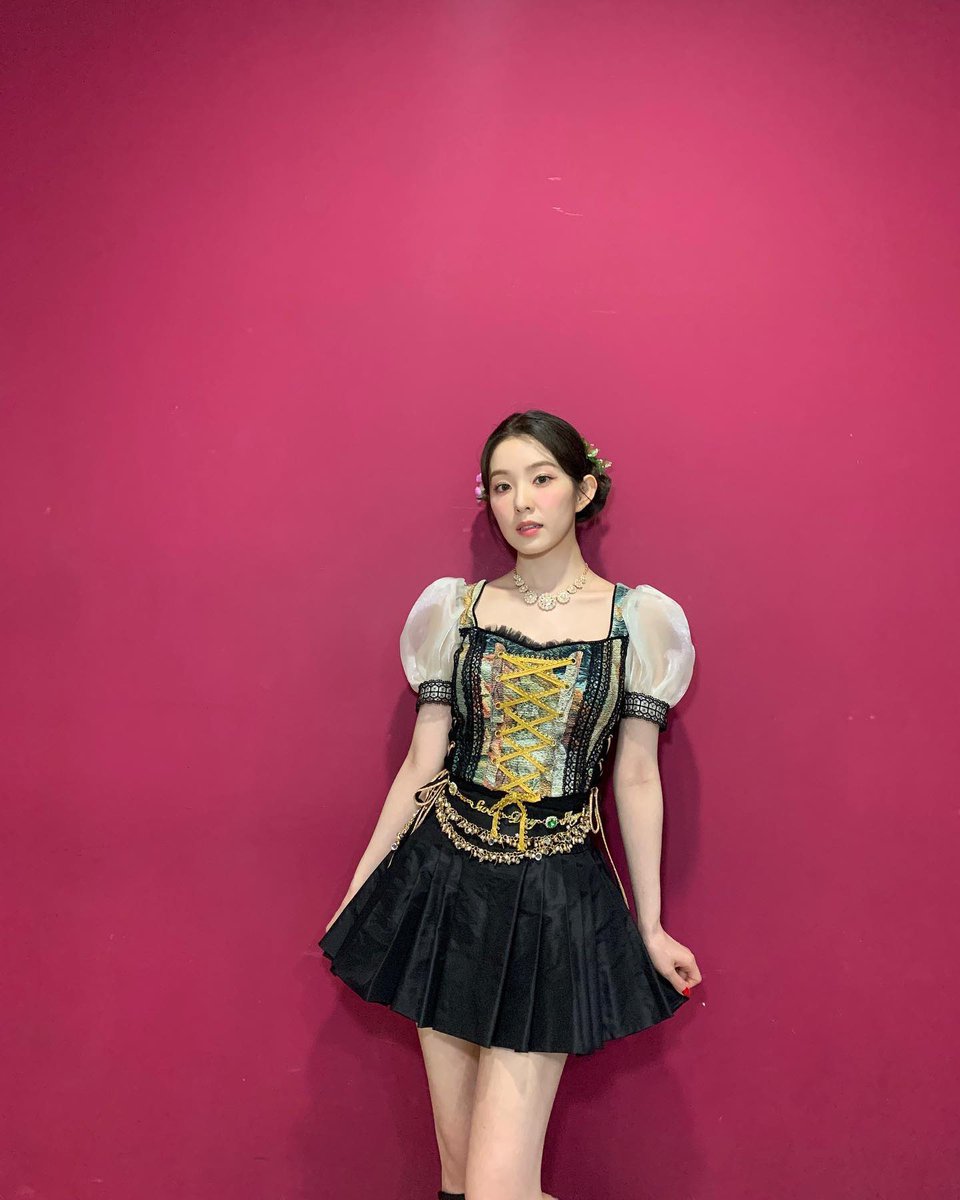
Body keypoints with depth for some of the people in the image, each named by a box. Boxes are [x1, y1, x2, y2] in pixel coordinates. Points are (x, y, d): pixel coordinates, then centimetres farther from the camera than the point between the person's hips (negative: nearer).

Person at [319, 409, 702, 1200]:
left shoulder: (637, 619, -2)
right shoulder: (455, 608, 2)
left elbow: (637, 780, 2)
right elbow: (422, 765, 5)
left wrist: (651, 926, 6)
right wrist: (357, 892, 7)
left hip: (555, 898, -2)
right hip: (446, 884, 3)